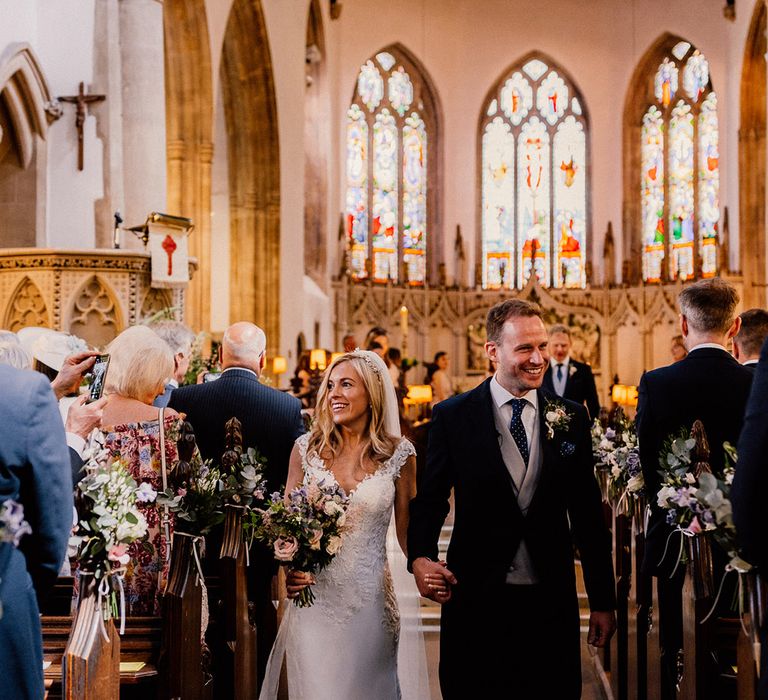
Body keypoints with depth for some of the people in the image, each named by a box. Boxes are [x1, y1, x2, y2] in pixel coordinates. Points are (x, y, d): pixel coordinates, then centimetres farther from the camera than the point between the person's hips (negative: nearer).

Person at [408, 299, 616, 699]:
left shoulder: (571, 418, 4)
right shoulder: (452, 417, -2)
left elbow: (588, 513, 7)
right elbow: (430, 500, 1)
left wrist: (603, 600, 7)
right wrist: (420, 558, -19)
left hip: (551, 602, 2)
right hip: (475, 601, -1)